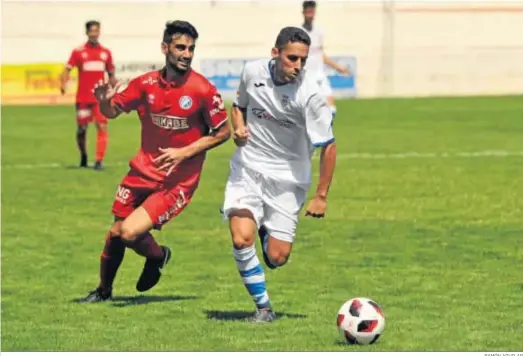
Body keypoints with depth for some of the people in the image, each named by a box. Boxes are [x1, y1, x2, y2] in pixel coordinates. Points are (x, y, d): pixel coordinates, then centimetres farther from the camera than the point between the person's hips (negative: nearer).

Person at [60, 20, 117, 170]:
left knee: (102, 127, -14)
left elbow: (111, 74, 16)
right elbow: (67, 69, -5)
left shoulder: (105, 52, 8)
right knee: (81, 129, 8)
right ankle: (83, 157, 33)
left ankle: (99, 161, -15)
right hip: (83, 98, -1)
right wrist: (63, 83, -23)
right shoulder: (78, 52, 1)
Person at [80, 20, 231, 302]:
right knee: (116, 232, 11)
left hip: (178, 181, -4)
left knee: (130, 233, -16)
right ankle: (104, 290, 35)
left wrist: (184, 152, -16)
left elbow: (223, 132, -7)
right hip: (144, 171, 4)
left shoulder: (203, 90, -15)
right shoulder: (146, 84, -3)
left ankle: (157, 256, 19)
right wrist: (104, 101, -16)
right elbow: (113, 112, 8)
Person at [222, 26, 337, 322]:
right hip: (248, 168, 2)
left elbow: (328, 146, -11)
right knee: (242, 240, -20)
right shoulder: (253, 72, -7)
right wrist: (239, 127, -7)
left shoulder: (309, 94, -18)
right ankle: (263, 307, -2)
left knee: (277, 258, -4)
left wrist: (321, 196, -10)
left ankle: (267, 232, 33)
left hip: (288, 178, -2)